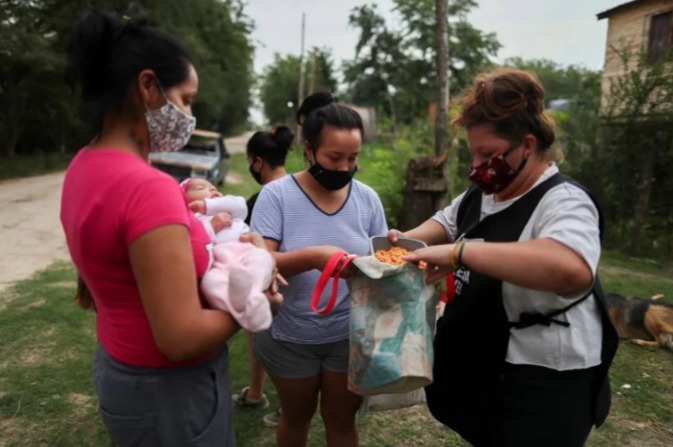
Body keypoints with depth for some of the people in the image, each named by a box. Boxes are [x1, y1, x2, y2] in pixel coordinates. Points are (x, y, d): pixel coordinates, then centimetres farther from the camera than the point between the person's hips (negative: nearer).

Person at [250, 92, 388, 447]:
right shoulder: (277, 195, -15)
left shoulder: (367, 198, -5)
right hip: (290, 337, -1)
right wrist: (312, 257, -37)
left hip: (350, 336, 2)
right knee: (296, 417, 24)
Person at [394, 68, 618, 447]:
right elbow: (446, 222, 20)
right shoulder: (482, 195, 3)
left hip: (541, 383, -8)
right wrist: (408, 239, -1)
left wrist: (459, 252, -44)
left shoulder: (563, 202, -25)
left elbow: (572, 269, -46)